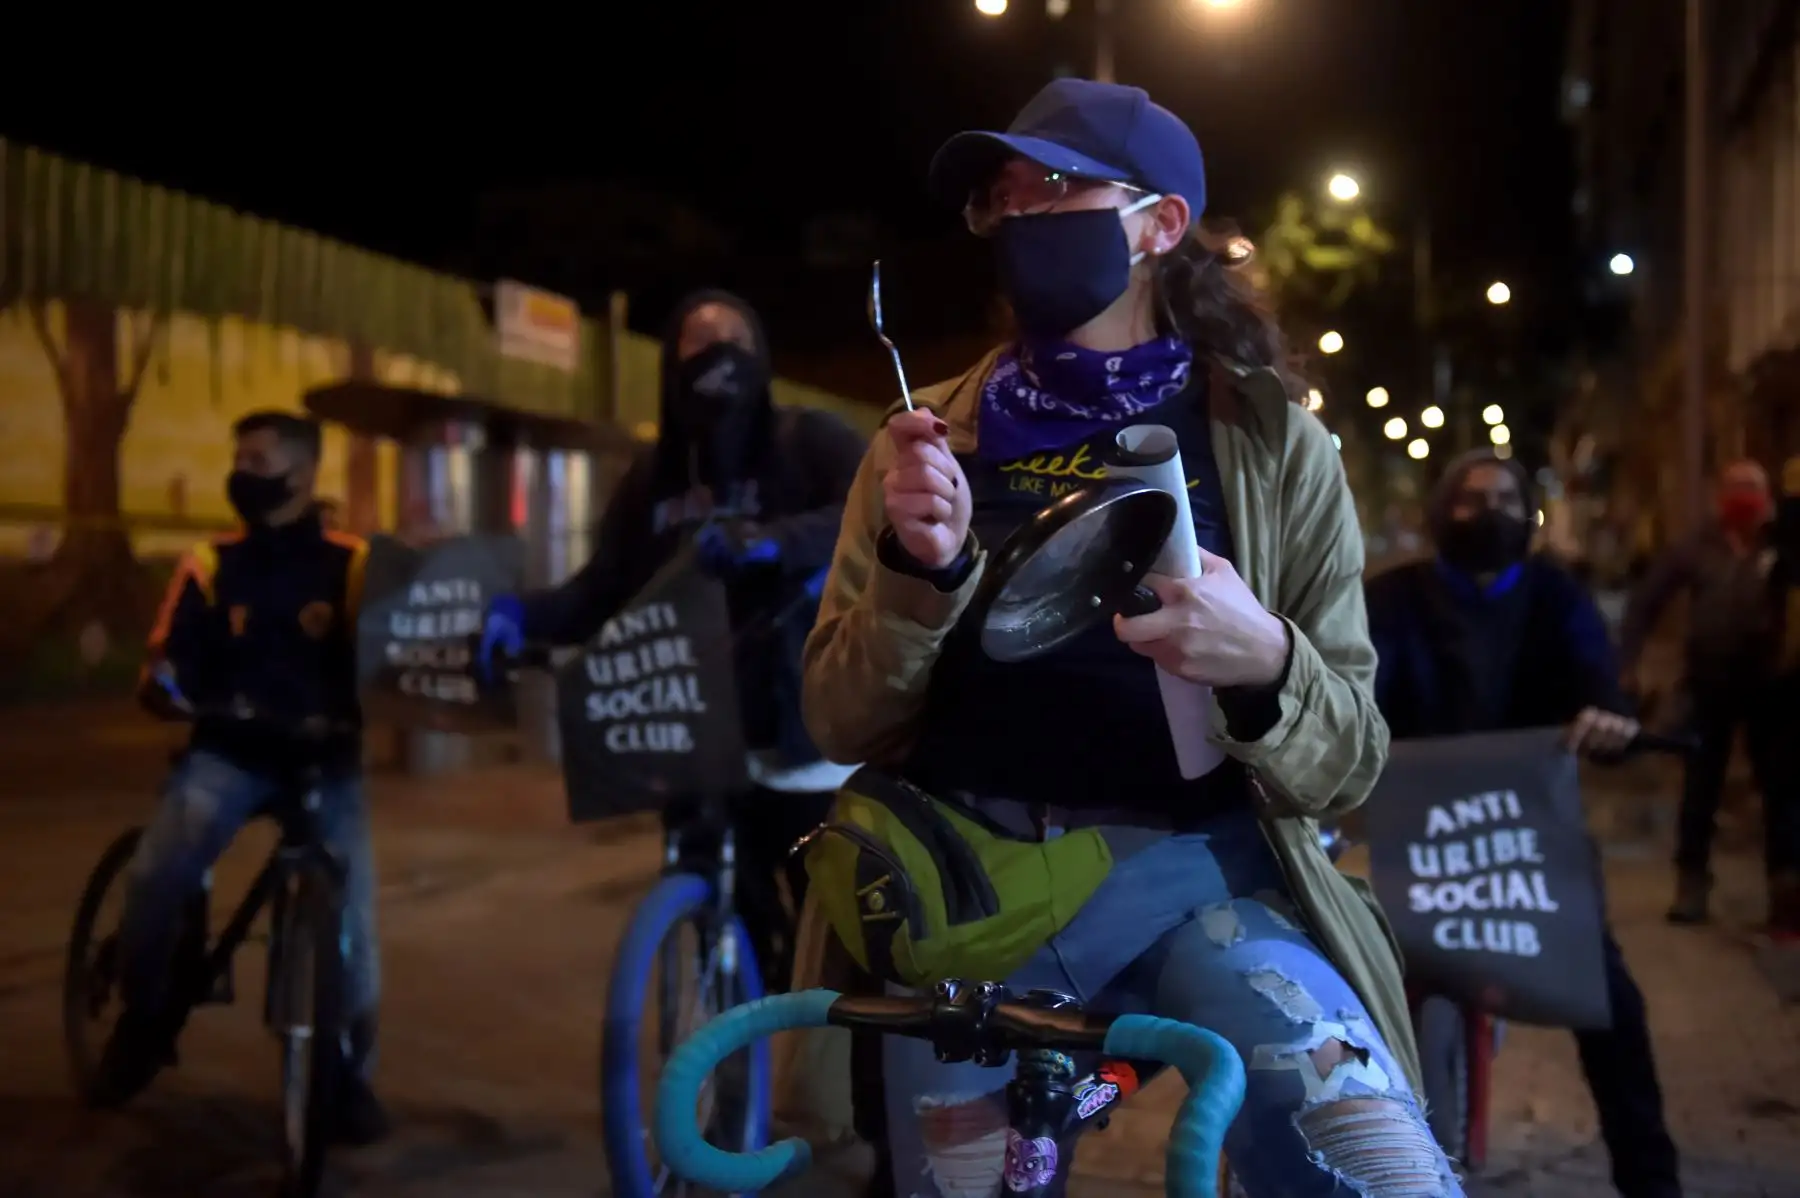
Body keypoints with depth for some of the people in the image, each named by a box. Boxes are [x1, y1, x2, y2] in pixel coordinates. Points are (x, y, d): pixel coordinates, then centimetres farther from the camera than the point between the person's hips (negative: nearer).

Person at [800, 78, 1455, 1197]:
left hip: (1193, 871, -1)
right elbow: (844, 728, 2)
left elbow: (1345, 767, 0)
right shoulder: (932, 435, 7)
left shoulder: (1277, 447, 3)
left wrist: (1265, 664, -22)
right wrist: (918, 569, -17)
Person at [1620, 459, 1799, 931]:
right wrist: (1628, 664, -2)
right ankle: (1692, 884, 19)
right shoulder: (1696, 550, 1)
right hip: (1711, 683, 1)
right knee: (1701, 787, 8)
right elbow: (1645, 603, 4)